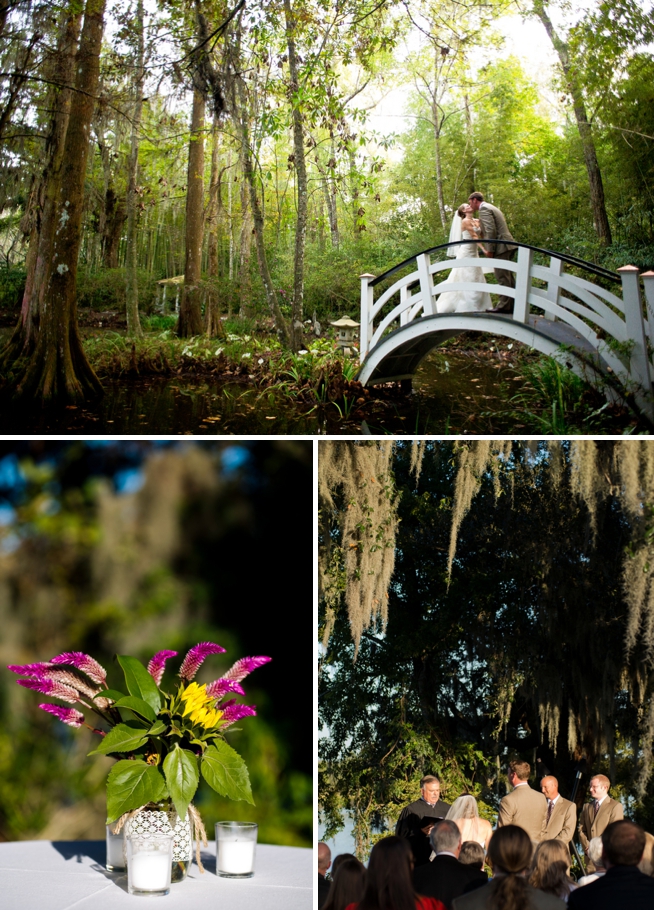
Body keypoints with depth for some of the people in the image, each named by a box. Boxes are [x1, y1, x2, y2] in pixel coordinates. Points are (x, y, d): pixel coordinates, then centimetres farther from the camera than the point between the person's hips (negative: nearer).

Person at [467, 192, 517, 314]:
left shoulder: (484, 209, -8)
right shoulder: (491, 207, 23)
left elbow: (491, 230, -18)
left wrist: (490, 249, -17)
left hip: (501, 247, -10)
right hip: (507, 245, 10)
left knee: (502, 277, -7)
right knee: (508, 277, 12)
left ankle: (504, 305, -6)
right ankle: (512, 304, 15)